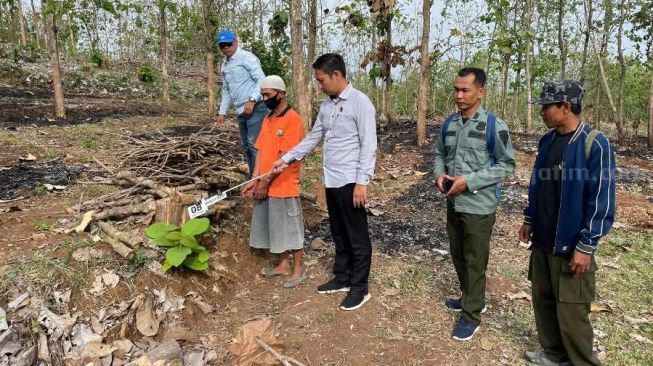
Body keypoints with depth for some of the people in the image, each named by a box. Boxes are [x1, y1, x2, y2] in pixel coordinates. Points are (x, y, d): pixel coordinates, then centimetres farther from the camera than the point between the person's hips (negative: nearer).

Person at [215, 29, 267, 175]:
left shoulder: (246, 57, -7)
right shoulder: (224, 65, 18)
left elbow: (261, 79, -15)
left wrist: (252, 100, -24)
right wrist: (222, 112, 19)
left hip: (255, 108, -9)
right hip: (241, 112, 9)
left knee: (254, 144, -15)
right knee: (246, 146, 12)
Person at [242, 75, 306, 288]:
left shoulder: (292, 119, -14)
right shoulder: (267, 120, 11)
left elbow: (285, 156, -18)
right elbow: (261, 151, 8)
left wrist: (266, 181, -16)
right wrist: (255, 181, -1)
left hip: (284, 186, -8)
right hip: (265, 186, 8)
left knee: (291, 229, 4)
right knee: (276, 227, 16)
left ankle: (299, 270, 18)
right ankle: (283, 266, 30)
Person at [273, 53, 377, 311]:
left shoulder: (360, 102, -13)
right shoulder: (326, 105, 11)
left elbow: (368, 146, -16)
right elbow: (313, 138, 18)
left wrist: (362, 182, -19)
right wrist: (286, 159, 14)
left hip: (351, 181, -8)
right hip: (331, 181, 8)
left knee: (357, 236, 4)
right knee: (339, 233, 18)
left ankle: (359, 287, 16)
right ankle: (342, 278, 32)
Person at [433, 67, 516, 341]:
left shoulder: (494, 126, -14)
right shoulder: (449, 123, 3)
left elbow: (507, 164, -11)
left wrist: (469, 181, -20)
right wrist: (439, 174, -8)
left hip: (479, 206, -6)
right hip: (453, 203, 6)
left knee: (475, 261, 6)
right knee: (457, 255, 19)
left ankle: (471, 315, 21)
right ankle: (471, 298, 41)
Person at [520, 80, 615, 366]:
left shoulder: (595, 144, -16)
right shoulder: (548, 140, 7)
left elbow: (601, 201, -16)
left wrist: (586, 247, -17)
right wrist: (529, 220, 17)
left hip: (571, 248, -7)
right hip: (542, 242, 7)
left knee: (571, 313, 1)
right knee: (543, 302, 17)